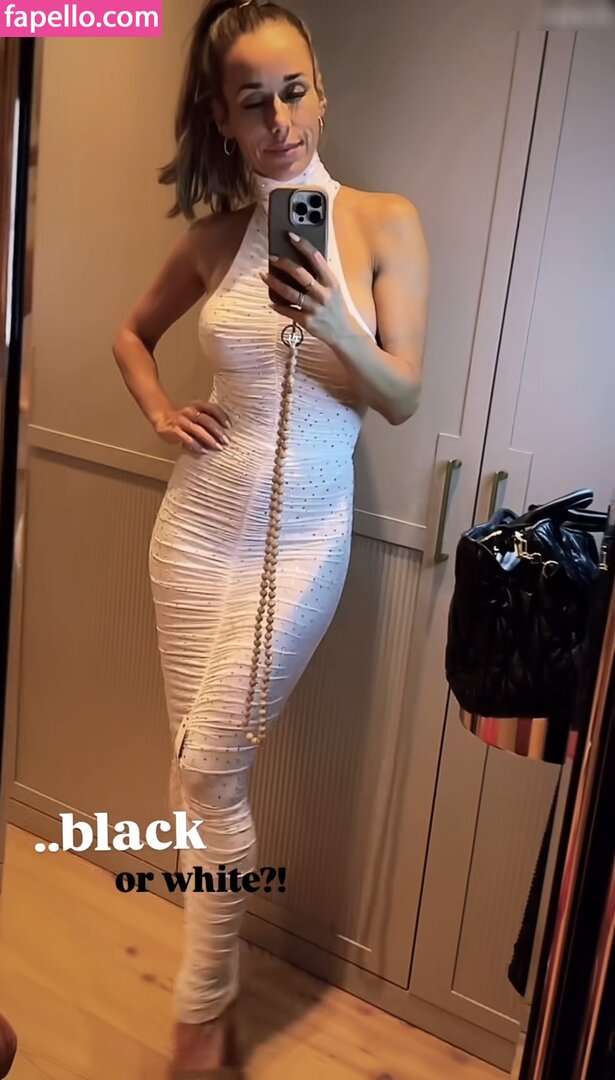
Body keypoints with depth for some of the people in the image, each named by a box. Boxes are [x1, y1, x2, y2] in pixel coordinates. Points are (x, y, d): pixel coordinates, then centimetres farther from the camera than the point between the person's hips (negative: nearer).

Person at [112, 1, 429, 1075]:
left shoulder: (386, 222, -5)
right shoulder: (214, 236, 3)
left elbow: (402, 399, -7)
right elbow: (132, 333, 20)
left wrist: (336, 326, -25)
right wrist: (161, 412, 2)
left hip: (303, 534, -3)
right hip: (199, 522, 3)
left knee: (208, 768, -5)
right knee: (206, 770, 10)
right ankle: (215, 990, 34)